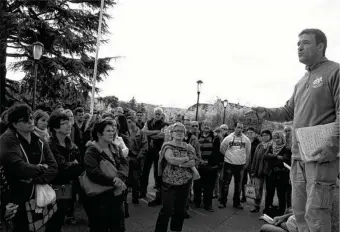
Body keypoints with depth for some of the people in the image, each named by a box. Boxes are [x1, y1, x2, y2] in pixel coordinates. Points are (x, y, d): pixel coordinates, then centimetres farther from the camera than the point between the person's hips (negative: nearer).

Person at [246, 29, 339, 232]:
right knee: (299, 209, 14)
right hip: (298, 156, 8)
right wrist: (266, 113, 5)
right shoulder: (301, 82, 19)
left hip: (321, 154, -8)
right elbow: (289, 112, 21)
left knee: (315, 211, -3)